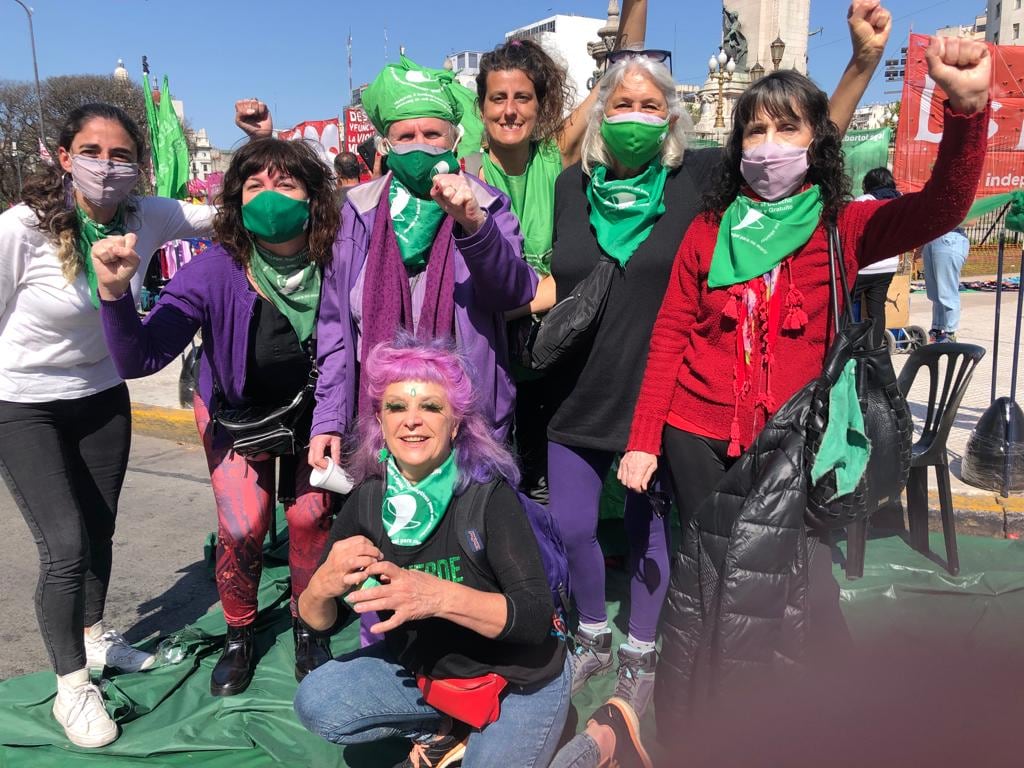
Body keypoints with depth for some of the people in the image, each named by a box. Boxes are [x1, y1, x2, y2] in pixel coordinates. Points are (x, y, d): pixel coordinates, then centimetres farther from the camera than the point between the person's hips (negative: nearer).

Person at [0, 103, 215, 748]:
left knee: (100, 531, 15)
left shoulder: (147, 218, -12)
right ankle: (72, 686, 15)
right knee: (66, 545, -8)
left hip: (103, 396, 4)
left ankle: (95, 637, 42)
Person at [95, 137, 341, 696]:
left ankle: (308, 628, 21)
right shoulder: (215, 271, -29)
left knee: (310, 514, -8)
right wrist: (114, 293, -48)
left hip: (313, 408, 1)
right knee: (242, 527, -10)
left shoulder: (335, 264, -26)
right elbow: (138, 359, -33)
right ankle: (239, 635, 20)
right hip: (235, 410, 0)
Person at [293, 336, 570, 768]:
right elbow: (321, 622, -6)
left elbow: (537, 617, -28)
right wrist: (323, 587, -30)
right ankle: (447, 727, 9)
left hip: (518, 682, -4)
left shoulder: (488, 493, -24)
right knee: (315, 704, -10)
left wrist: (440, 597, -43)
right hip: (424, 669, 4)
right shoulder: (369, 499, -12)